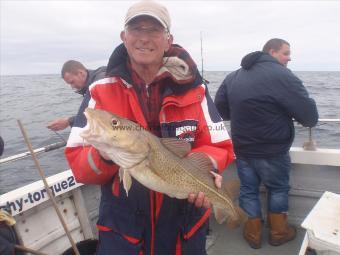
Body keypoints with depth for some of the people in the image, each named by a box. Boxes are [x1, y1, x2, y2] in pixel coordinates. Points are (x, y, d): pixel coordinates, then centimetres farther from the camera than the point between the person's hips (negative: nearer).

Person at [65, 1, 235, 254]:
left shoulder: (193, 89, -5)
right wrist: (104, 155, -30)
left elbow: (218, 146, -4)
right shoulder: (102, 91, -7)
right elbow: (78, 162, -9)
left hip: (186, 227, 2)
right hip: (122, 229, -1)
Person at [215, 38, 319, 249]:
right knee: (278, 188, 16)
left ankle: (253, 233, 29)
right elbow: (310, 116, -17)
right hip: (272, 151, -5)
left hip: (241, 148, 5)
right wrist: (309, 120, 6)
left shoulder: (233, 76, 6)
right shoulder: (283, 76, -16)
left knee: (248, 188, 17)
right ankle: (278, 231, 31)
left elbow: (220, 107, 14)